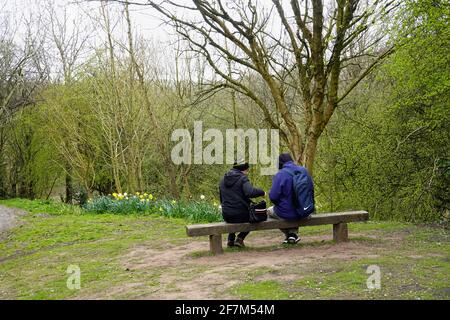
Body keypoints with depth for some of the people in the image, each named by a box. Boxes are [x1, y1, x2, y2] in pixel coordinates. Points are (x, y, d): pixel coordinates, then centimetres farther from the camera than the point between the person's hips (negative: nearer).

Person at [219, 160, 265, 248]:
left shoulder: (223, 180, 11)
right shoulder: (242, 178, -9)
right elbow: (250, 192, -27)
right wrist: (262, 192, -12)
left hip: (226, 216, 6)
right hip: (241, 215, -6)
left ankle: (230, 239, 27)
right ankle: (240, 238, 12)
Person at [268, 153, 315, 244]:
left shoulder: (280, 174, -16)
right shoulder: (304, 171, 0)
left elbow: (273, 197, -18)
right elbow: (311, 190, 10)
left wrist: (279, 204, 4)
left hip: (287, 214, -5)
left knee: (270, 211, 26)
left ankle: (290, 234, 21)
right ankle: (294, 233, 21)